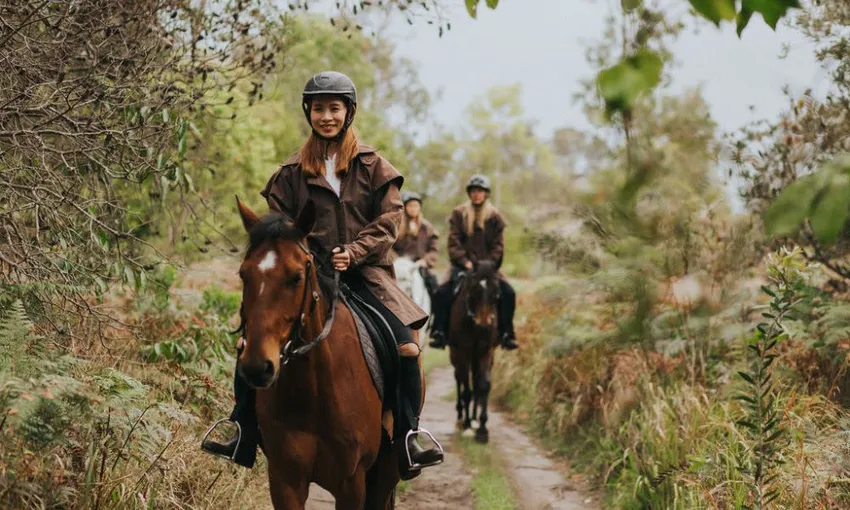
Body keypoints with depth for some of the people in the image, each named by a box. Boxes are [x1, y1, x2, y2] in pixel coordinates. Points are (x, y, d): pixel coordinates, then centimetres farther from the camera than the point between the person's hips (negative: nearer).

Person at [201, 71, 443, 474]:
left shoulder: (373, 166, 7)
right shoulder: (293, 171, 10)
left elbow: (389, 219, 1)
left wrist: (354, 251, -14)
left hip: (363, 273, -1)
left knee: (406, 346, -22)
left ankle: (409, 436, -9)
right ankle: (242, 433, -1)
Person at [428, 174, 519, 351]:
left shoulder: (495, 216, 7)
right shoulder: (459, 213, 5)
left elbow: (498, 245, 4)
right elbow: (454, 241, -1)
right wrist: (465, 261, -15)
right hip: (463, 265, -1)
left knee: (508, 293, -18)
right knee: (443, 293, -24)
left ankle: (506, 334, -7)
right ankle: (439, 332, -13)